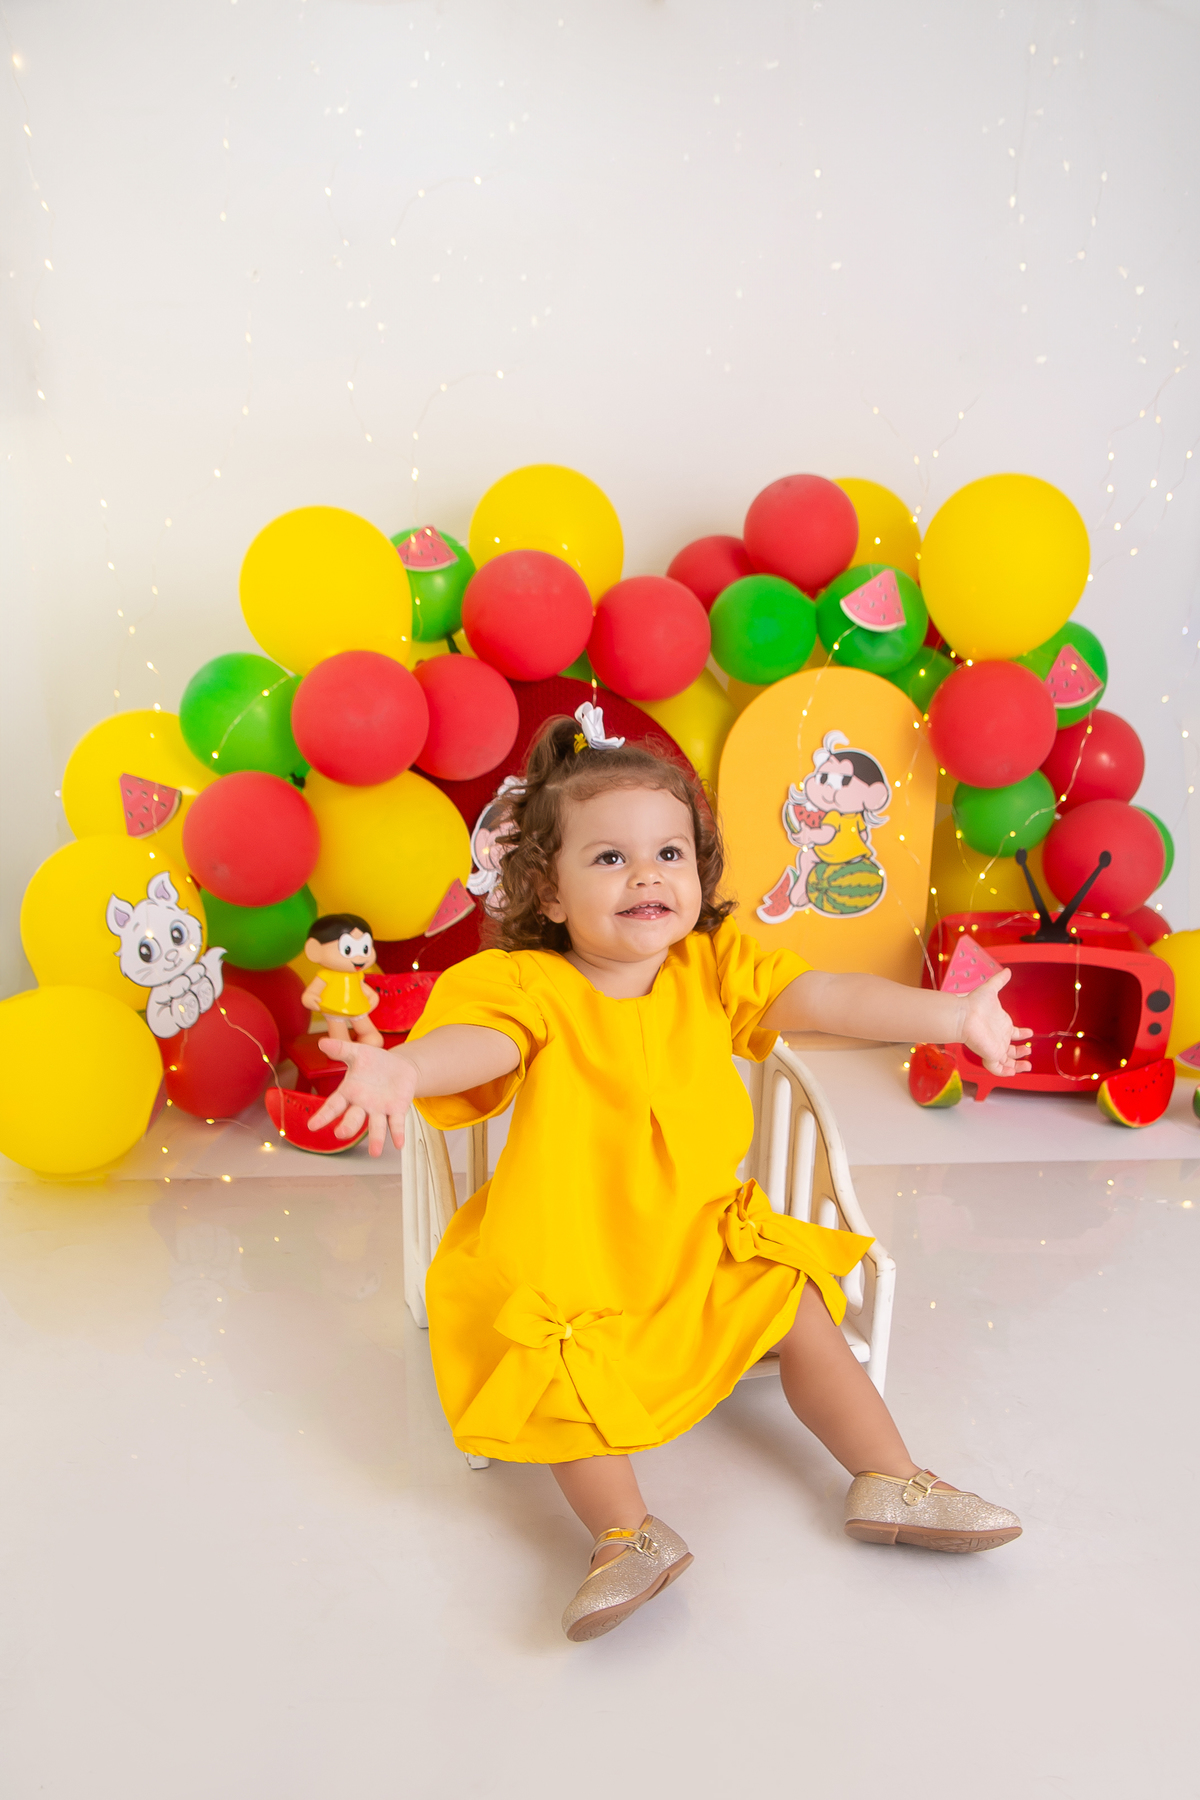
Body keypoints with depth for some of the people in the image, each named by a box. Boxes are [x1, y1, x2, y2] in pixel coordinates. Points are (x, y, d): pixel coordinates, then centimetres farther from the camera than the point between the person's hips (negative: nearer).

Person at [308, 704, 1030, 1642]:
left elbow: (825, 998, -12)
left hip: (704, 1242, 4)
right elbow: (477, 1039, -38)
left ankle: (891, 1484, 17)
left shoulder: (714, 968, -6)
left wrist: (950, 1014, -20)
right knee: (563, 1376, -24)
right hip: (567, 1265, -3)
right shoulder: (530, 987, -19)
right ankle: (629, 1535, -7)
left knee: (807, 1313, 1)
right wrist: (401, 1067, -61)